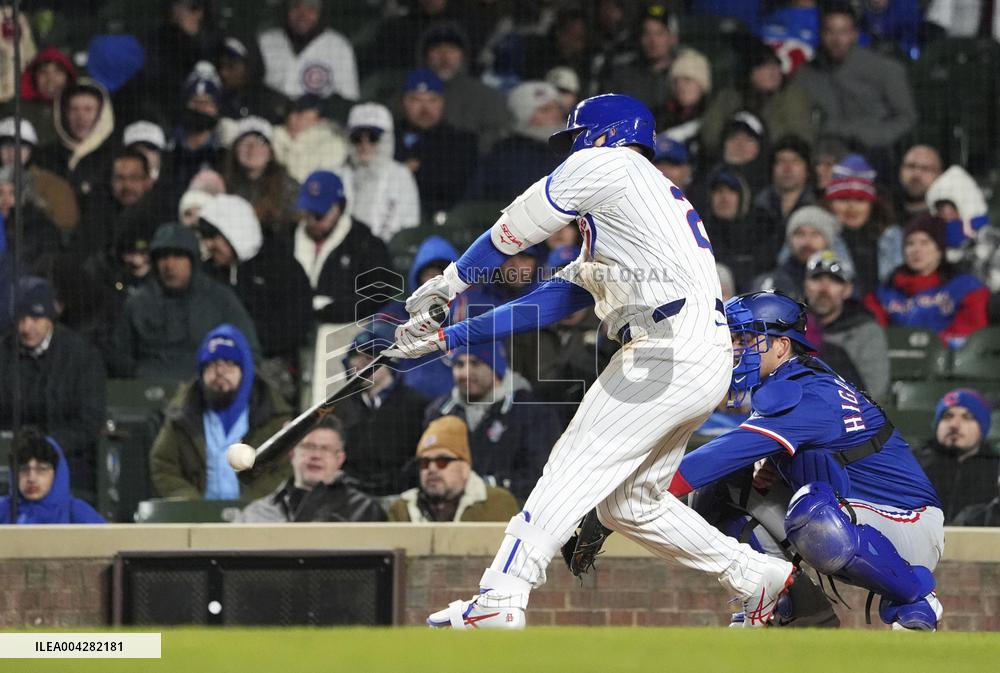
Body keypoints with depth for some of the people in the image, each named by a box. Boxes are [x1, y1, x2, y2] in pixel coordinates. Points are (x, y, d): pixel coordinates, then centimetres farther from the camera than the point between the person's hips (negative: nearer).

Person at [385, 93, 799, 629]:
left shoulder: (605, 164, 6)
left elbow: (514, 230, 9)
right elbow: (555, 299, 29)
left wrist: (450, 282, 25)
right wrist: (447, 337, 25)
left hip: (669, 351, -9)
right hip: (706, 361, 9)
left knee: (575, 468, -14)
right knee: (630, 501, 15)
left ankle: (500, 598, -22)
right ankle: (757, 578, 18)